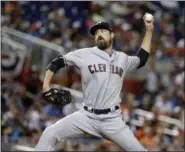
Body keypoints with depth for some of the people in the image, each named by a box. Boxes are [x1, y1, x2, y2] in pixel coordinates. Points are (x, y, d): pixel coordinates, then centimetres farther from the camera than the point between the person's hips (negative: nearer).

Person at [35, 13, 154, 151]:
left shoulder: (122, 59, 12)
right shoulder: (85, 54, 1)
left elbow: (142, 59, 27)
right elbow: (57, 62, 5)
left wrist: (149, 30, 23)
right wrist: (46, 85, -8)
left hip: (113, 120, 1)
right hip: (87, 116, -1)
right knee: (49, 134, -15)